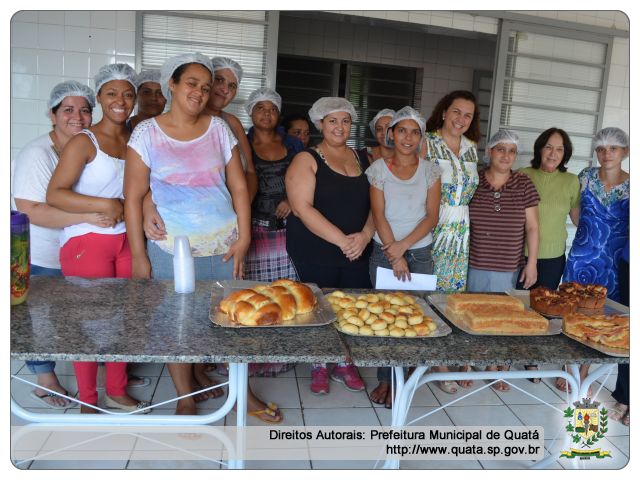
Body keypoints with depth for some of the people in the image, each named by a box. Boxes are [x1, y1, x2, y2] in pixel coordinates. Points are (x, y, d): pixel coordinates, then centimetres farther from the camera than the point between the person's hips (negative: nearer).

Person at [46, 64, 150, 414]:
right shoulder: (84, 142, -8)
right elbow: (54, 194, -16)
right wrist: (105, 206, -20)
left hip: (125, 241, 6)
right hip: (86, 243, -5)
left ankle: (117, 392, 30)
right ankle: (87, 403, 21)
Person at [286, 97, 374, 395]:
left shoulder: (363, 160, 12)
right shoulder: (307, 160, -4)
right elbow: (302, 208, -14)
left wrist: (365, 235, -10)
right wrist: (342, 240, -18)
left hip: (358, 253, 4)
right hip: (316, 253, -4)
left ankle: (344, 364, 27)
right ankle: (319, 367, 25)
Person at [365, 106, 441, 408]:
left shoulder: (430, 170, 5)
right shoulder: (378, 168, 1)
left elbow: (432, 216, -1)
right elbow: (378, 215, -5)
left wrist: (404, 246, -13)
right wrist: (394, 256, -12)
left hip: (420, 253, 1)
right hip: (384, 253, -1)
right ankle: (384, 379, 14)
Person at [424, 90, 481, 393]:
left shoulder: (471, 148, 13)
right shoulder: (427, 143, -4)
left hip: (464, 231, 5)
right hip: (434, 229, -5)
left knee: (457, 292, 8)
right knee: (433, 291, -1)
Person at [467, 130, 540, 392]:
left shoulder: (524, 185, 1)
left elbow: (532, 227, 3)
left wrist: (532, 262, -1)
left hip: (508, 267, 0)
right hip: (474, 264, 0)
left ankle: (497, 364, 23)